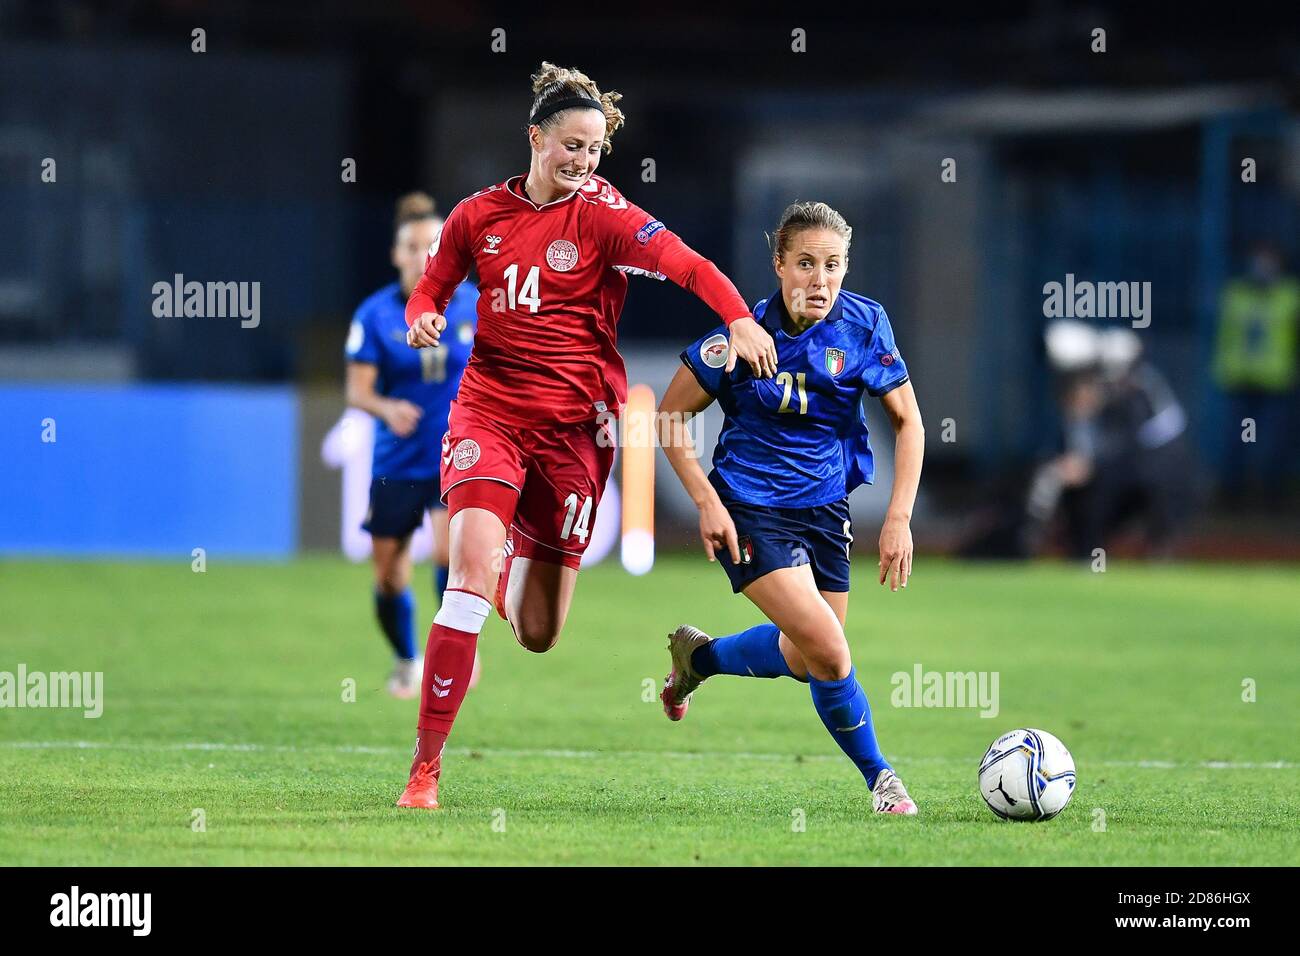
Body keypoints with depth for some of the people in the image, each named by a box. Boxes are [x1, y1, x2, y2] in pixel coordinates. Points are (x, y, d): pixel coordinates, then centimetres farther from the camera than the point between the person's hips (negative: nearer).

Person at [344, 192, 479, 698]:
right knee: (389, 576, 6)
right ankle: (406, 663, 32)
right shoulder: (375, 314, -5)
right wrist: (387, 408, -28)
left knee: (448, 548, -25)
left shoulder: (473, 305, -2)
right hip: (397, 461, 1)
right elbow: (357, 389, -8)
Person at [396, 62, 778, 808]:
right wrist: (423, 319, -6)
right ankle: (426, 767, -18)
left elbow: (688, 265, -19)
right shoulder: (480, 215, 3)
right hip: (489, 410, 0)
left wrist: (739, 318, -37)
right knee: (473, 561, -24)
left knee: (539, 634, 3)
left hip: (573, 424, 0)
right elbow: (433, 286, 18)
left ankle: (512, 565, 44)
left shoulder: (603, 215, -5)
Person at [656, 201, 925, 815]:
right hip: (751, 511, -5)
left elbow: (908, 422, 3)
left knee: (805, 657, 14)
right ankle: (878, 776, 1)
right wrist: (708, 503, -13)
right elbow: (671, 418, -5)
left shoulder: (864, 326, -7)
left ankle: (697, 656, 41)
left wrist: (899, 518, -5)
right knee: (828, 651, -19)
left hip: (825, 510, 5)